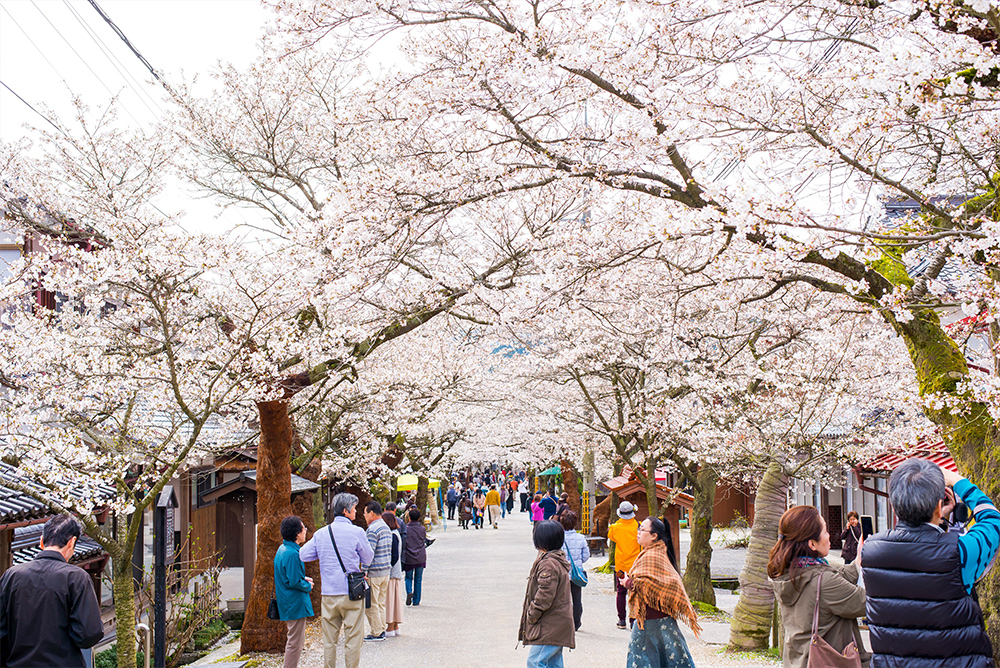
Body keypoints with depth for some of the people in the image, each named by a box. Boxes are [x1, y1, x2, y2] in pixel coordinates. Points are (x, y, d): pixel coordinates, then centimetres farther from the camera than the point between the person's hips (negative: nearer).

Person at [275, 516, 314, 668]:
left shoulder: (282, 549, 10)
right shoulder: (292, 554, -22)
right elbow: (294, 582, -24)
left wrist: (304, 579, 9)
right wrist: (308, 586, -7)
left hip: (287, 603, 11)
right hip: (295, 603, -11)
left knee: (298, 641, 21)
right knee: (295, 643, -3)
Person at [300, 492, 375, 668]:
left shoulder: (320, 534, 3)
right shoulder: (357, 532, -8)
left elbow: (303, 555, 8)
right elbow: (368, 558, 1)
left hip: (328, 594, 4)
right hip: (351, 593, -4)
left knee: (329, 639, 12)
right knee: (353, 638, 5)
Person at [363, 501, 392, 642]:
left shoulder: (372, 530, -16)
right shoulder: (386, 528, 13)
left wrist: (364, 572, -16)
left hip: (374, 572, -9)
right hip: (386, 571, 9)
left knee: (371, 604, -1)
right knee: (381, 603, 15)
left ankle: (376, 633, 2)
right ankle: (382, 630, 18)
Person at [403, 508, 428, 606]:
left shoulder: (406, 529, -8)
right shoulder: (422, 529, -3)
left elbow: (403, 544, -3)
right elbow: (425, 541, 8)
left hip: (408, 558, -1)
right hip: (420, 558, 1)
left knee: (408, 577, 14)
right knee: (418, 579, 10)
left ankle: (409, 592, -13)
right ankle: (416, 600, 13)